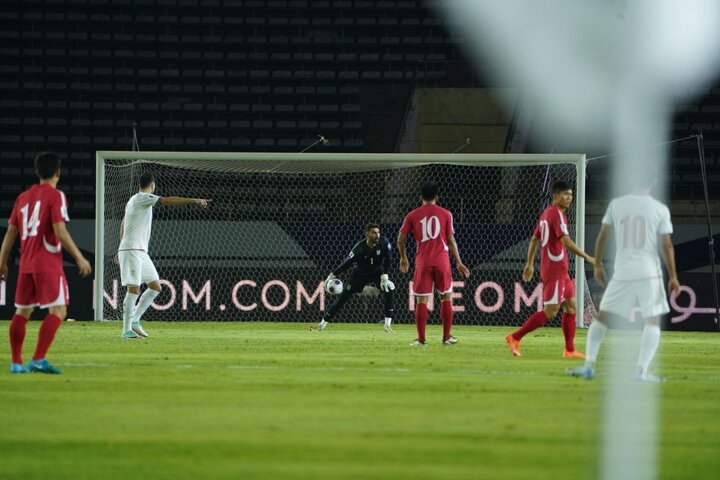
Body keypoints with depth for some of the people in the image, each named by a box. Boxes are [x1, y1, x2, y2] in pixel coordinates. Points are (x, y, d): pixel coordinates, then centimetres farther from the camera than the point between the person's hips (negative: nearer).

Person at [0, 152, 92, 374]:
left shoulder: (23, 197, 13)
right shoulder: (55, 196, -6)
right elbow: (60, 232, -15)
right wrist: (79, 258, -10)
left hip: (26, 264, 7)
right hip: (48, 263, -7)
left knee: (22, 312, 13)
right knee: (58, 310, -7)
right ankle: (38, 359, -19)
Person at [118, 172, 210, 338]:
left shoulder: (133, 200, 18)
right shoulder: (142, 198, -11)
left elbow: (123, 224, 28)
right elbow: (168, 200, -22)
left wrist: (122, 249, 36)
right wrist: (194, 201, -26)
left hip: (141, 252, 10)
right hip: (131, 250, -10)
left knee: (155, 287, 7)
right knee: (134, 289, -10)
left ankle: (134, 319, 10)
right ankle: (127, 329, -8)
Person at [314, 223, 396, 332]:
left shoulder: (383, 242, -22)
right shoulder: (360, 248, -28)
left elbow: (387, 260, -10)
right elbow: (347, 262, -21)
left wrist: (384, 275, -21)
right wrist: (333, 275, -24)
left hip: (377, 272, 1)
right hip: (360, 273, -1)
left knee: (389, 287, -24)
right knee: (343, 296, -1)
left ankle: (388, 324, -17)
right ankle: (323, 323, 9)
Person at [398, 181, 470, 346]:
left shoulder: (413, 215, 5)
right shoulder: (445, 214, 4)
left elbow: (400, 239, 6)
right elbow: (451, 240, 3)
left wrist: (403, 258, 22)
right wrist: (458, 263, 10)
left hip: (422, 262, 0)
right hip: (442, 261, 0)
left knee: (422, 300, 3)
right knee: (446, 297, 11)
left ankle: (421, 339, 1)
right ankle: (447, 337, 11)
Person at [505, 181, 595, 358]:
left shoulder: (546, 214, 15)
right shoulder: (557, 214, -14)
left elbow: (534, 239, 19)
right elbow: (566, 241, -23)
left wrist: (530, 264, 24)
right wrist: (587, 257, -22)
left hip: (561, 271, 10)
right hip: (555, 270, -10)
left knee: (570, 305, 10)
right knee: (550, 311, -8)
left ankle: (570, 350, 10)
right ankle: (515, 337, -7)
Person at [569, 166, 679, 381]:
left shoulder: (616, 204, 2)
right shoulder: (660, 209, -3)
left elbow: (602, 236, 6)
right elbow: (667, 245, -4)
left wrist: (598, 265, 18)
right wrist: (673, 277, 3)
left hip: (622, 273, 2)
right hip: (649, 273, -2)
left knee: (602, 317, 13)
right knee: (653, 321, 5)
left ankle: (589, 366, 10)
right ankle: (642, 371, -6)